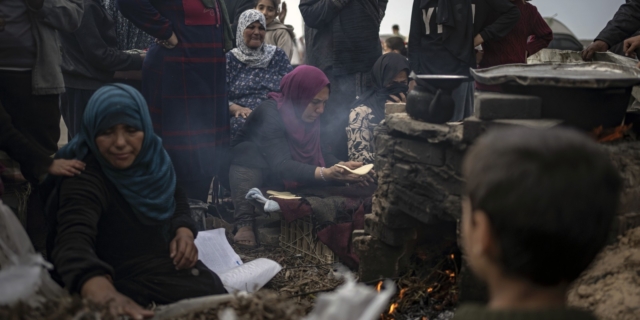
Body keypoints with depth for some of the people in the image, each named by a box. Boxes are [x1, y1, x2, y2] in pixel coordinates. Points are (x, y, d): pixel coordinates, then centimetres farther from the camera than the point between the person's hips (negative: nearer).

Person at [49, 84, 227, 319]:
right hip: (134, 284, -6)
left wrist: (184, 230, -6)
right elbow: (73, 241, -44)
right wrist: (102, 291, -65)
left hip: (176, 269, 7)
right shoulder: (84, 180, -24)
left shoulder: (152, 157, -3)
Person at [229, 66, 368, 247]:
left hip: (275, 178, 6)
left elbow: (319, 152, -8)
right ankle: (244, 223, -41)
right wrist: (325, 173, -53)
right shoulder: (270, 113, -30)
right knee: (248, 151, -38)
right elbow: (281, 166, -39)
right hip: (248, 170, -6)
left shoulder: (307, 114, -8)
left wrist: (341, 166, -30)